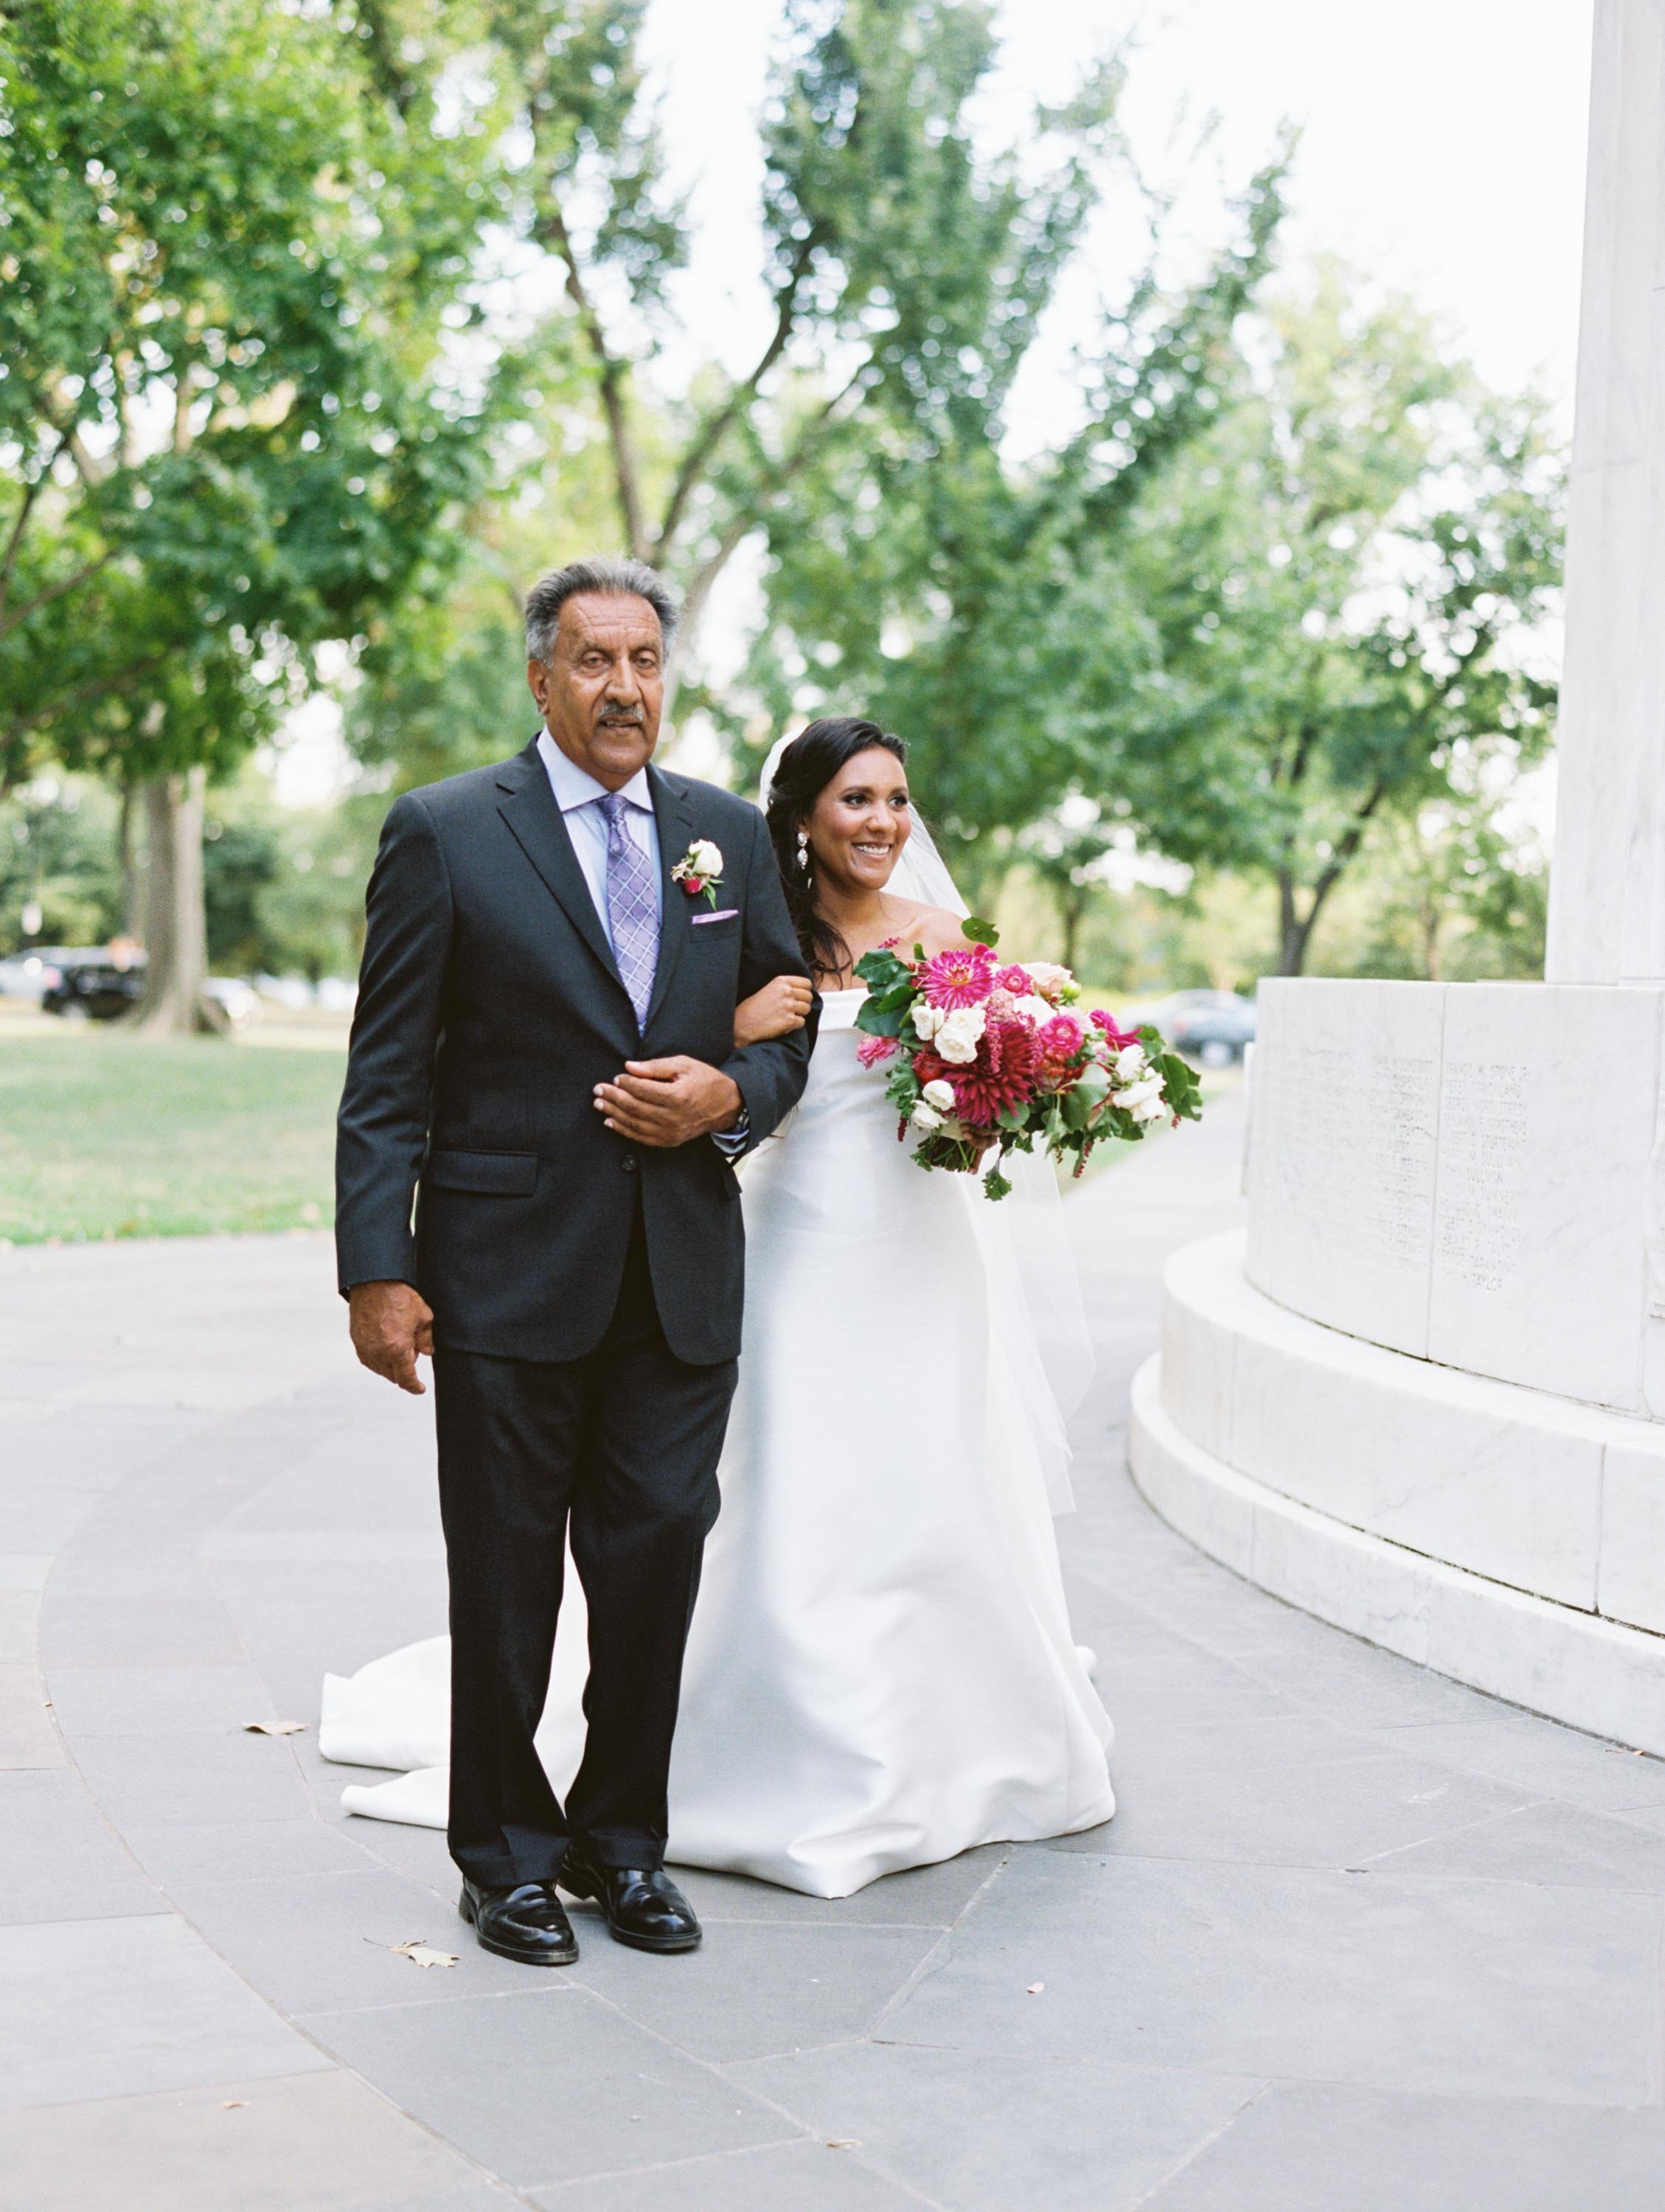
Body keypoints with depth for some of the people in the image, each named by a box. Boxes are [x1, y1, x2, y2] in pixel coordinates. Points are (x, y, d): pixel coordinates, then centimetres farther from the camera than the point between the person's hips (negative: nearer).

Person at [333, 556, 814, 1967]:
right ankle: (509, 1857, 23)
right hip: (509, 1276, -3)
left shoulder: (732, 834, 10)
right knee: (505, 1584, 7)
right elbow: (386, 1076, -4)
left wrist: (731, 1094, -7)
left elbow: (790, 1031, 16)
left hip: (682, 1280, 3)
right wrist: (377, 1270, -11)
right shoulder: (446, 833, -2)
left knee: (658, 1563, 7)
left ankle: (624, 1841, 25)